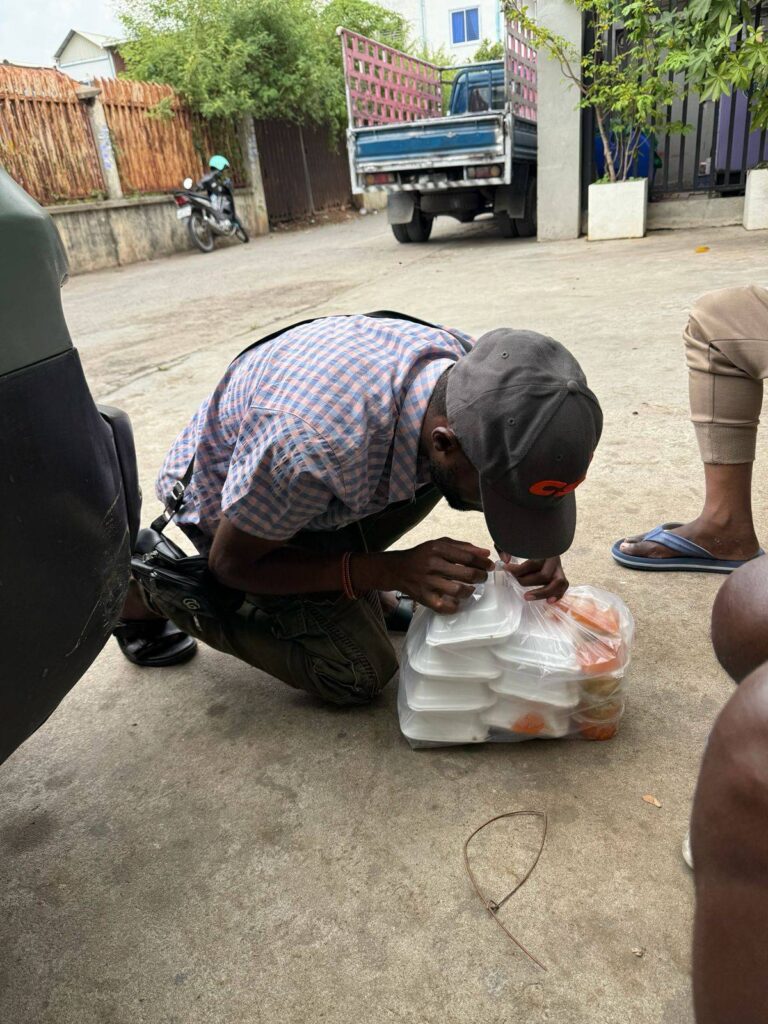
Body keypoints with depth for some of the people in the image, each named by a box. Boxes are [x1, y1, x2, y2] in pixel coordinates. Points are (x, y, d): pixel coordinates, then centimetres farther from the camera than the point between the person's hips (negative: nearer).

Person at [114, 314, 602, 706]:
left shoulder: (468, 369, -23)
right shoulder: (312, 447, -43)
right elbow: (231, 563, -22)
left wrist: (536, 547, -22)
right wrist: (392, 571, -31)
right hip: (224, 500, -5)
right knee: (360, 673, -11)